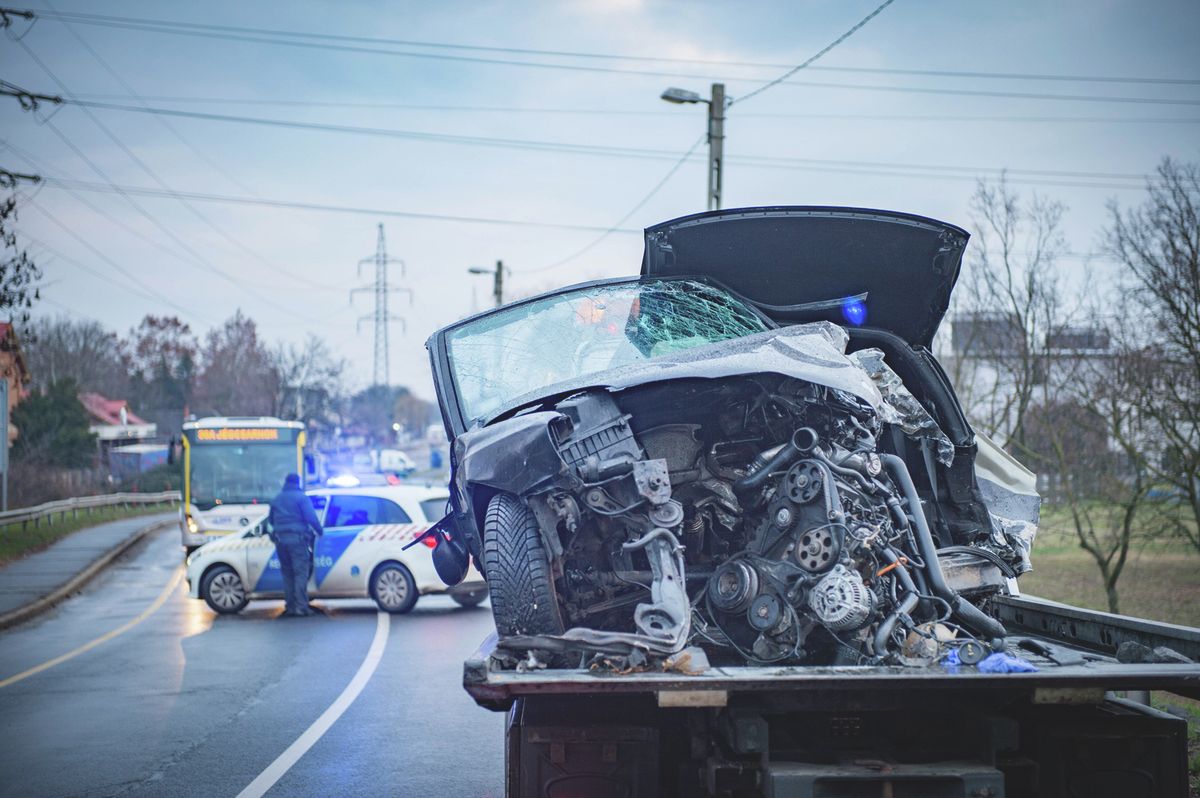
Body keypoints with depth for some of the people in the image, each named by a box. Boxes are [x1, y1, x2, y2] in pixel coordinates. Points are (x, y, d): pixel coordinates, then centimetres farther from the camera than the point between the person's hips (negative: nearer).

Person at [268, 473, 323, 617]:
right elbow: (311, 517, -11)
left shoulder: (276, 500, 15)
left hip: (280, 539, 5)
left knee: (287, 574, 11)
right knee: (301, 573, -6)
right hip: (297, 538, -5)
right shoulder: (301, 497, -3)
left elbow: (271, 520, 22)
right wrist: (320, 531, 0)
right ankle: (301, 606, -14)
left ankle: (290, 606, 9)